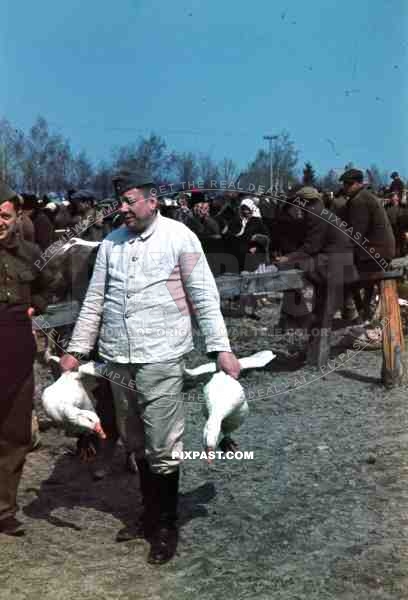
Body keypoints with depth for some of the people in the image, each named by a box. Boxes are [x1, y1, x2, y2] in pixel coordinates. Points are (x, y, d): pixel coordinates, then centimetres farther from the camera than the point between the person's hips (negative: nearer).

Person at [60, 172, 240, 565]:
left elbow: (204, 297, -5)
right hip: (117, 359, 5)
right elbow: (94, 301, 13)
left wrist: (221, 348, -12)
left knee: (162, 449, 0)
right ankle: (150, 516, 35)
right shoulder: (111, 242, 10)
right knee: (136, 444, 16)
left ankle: (166, 527, 20)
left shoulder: (179, 237, -3)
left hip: (160, 358, -5)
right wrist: (75, 350, 10)